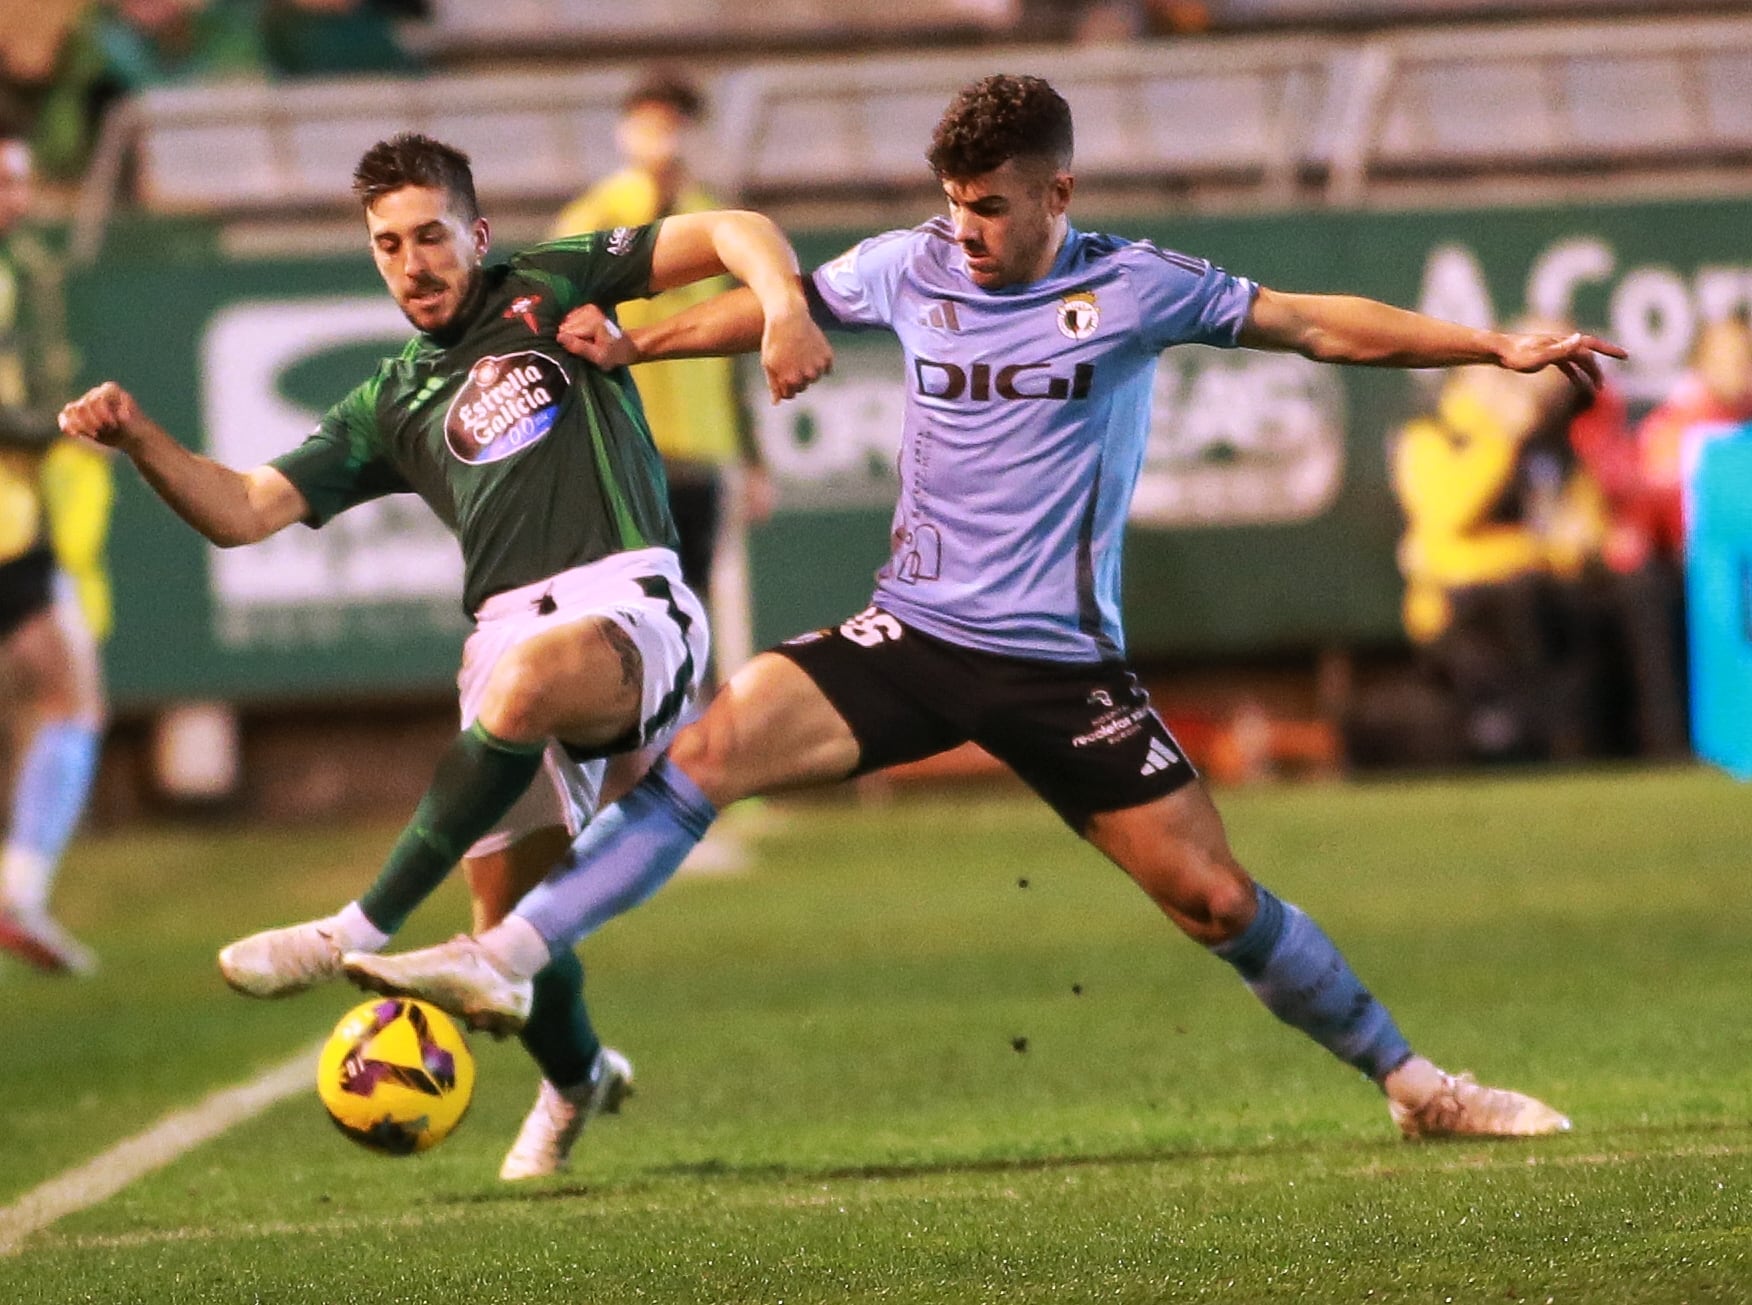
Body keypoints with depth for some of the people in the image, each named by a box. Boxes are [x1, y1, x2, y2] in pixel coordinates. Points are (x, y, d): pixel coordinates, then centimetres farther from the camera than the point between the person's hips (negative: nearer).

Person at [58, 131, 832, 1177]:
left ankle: (361, 931, -33)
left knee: (522, 687, -39)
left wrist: (784, 309, -17)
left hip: (629, 603, -5)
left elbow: (732, 234, 4)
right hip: (508, 637, 5)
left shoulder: (548, 290, 13)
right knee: (507, 912, 1)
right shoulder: (392, 408, 24)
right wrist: (139, 439, 2)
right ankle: (575, 1080, 33)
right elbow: (241, 511, 19)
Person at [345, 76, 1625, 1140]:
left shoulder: (1132, 287, -6)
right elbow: (777, 306, 19)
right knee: (716, 744, -19)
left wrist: (1499, 348, -4)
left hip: (1063, 662, -2)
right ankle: (505, 958, -21)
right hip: (914, 633, 2)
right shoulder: (911, 268, 2)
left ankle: (1413, 1083, 13)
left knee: (1217, 900, -5)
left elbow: (1317, 323, -1)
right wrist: (629, 344, 14)